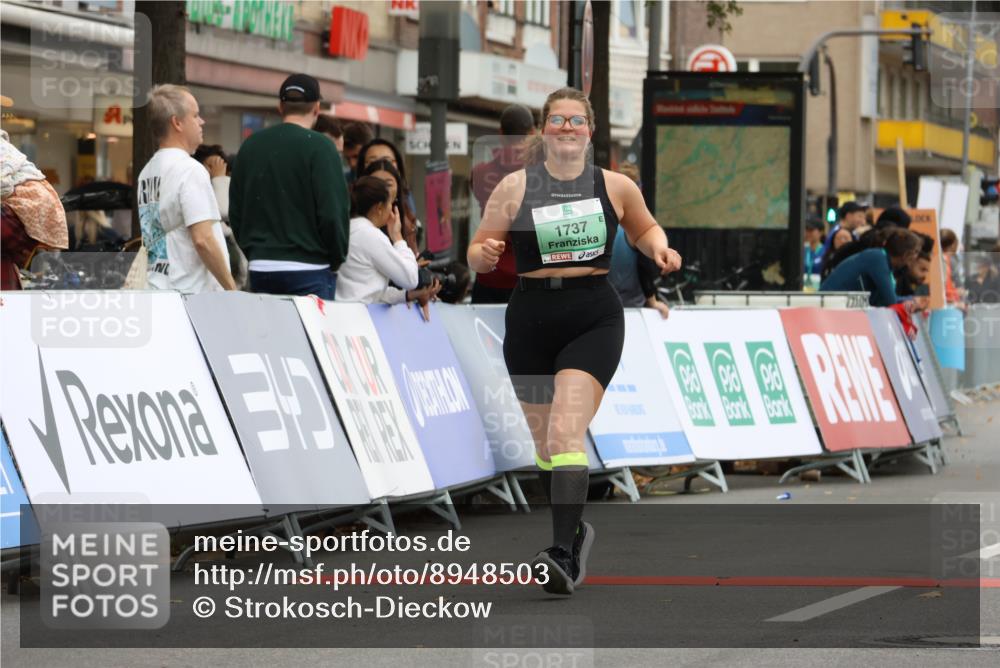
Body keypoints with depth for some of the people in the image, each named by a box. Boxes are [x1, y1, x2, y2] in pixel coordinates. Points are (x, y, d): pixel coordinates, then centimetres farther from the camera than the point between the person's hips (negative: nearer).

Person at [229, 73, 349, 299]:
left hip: (260, 268, 5)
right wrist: (337, 259, 2)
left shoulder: (250, 146, 9)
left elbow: (235, 212, 13)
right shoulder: (319, 147, -9)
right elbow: (333, 212, -12)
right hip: (309, 271, -5)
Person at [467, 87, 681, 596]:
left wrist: (660, 248, 2)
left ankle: (564, 556, -25)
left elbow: (644, 229, 24)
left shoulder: (615, 187, 5)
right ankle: (575, 530, 37)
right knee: (543, 441, 12)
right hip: (531, 320, 2)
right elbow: (477, 252, 5)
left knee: (565, 433, -19)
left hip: (594, 319, -2)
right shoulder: (515, 187, 2)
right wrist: (484, 254, -17)